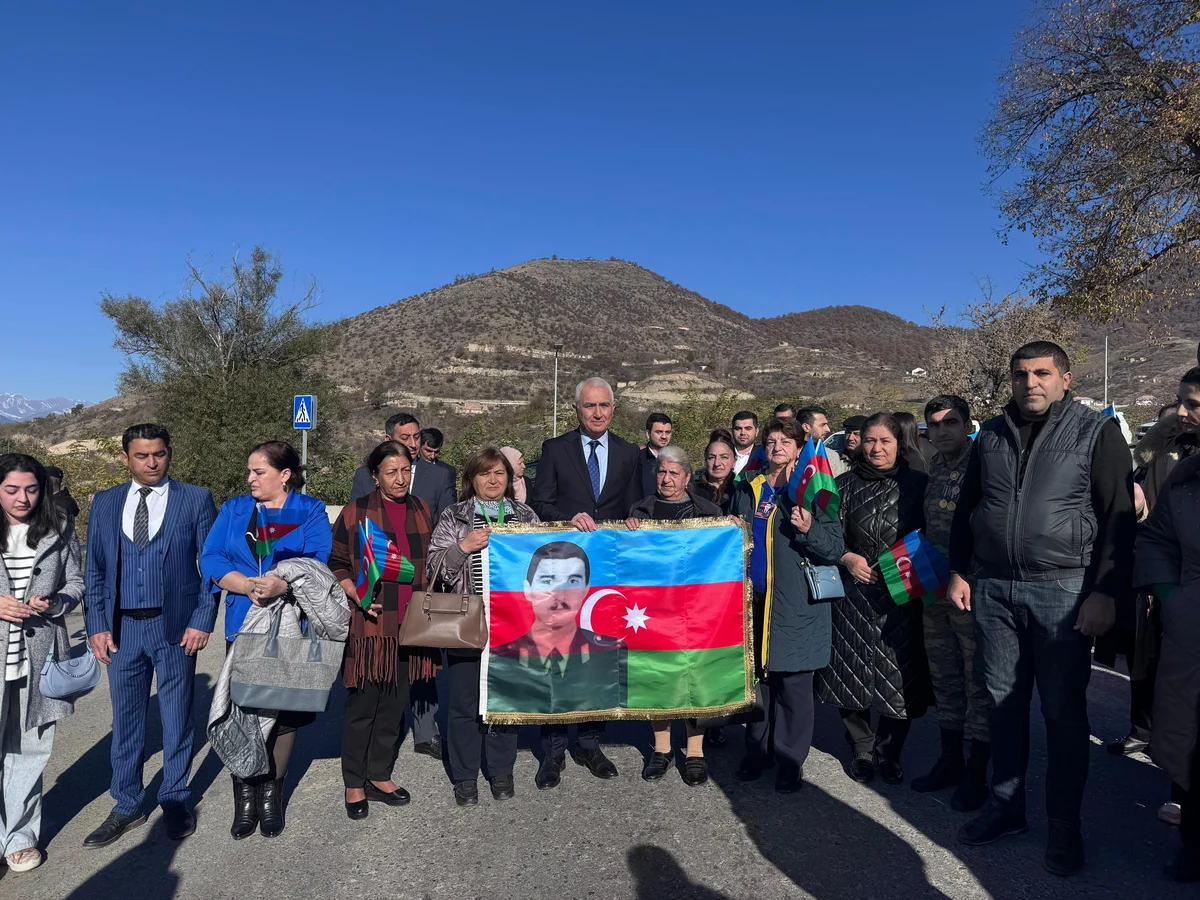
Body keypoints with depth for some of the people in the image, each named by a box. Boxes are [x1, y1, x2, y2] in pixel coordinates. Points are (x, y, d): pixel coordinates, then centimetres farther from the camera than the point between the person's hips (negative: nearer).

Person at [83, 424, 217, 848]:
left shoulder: (196, 499, -3)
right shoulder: (105, 503, 6)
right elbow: (94, 570, 8)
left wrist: (202, 621, -10)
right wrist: (97, 625, -1)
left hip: (176, 627, -2)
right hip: (121, 628, 3)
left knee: (176, 717, 10)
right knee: (125, 720, 13)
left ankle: (175, 800, 27)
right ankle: (127, 806, 30)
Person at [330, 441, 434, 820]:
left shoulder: (420, 509, 9)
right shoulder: (356, 512, -4)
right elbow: (336, 563, -2)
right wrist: (357, 595, -16)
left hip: (409, 622, 5)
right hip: (370, 622, -4)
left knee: (395, 702, 12)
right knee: (363, 703, 2)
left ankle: (380, 776, 28)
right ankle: (354, 784, 19)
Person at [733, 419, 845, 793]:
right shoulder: (747, 490, 11)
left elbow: (835, 550, -5)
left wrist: (809, 529, -22)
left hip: (796, 606, -3)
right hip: (754, 601, 4)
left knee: (793, 685, 2)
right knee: (756, 678, 11)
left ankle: (791, 760, 18)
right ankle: (756, 749, 27)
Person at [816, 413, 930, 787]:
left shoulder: (918, 484, 3)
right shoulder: (846, 485, 4)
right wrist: (848, 557, -10)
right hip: (855, 595, 1)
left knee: (900, 675, 3)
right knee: (853, 672, 5)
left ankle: (888, 753, 24)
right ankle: (862, 751, 24)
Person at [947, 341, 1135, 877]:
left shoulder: (1098, 432, -2)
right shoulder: (991, 435, 10)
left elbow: (1118, 517, -6)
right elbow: (966, 508, 15)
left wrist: (1104, 592, -12)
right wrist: (960, 572, 9)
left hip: (1062, 590, -3)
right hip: (993, 588, 4)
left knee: (1064, 712, 6)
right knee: (1003, 704, 13)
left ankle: (1064, 827, 22)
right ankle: (1005, 807, 28)